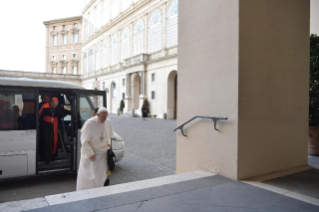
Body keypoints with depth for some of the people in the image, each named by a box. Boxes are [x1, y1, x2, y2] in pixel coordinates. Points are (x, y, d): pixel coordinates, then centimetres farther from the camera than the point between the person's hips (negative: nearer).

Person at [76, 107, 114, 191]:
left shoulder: (108, 122, -5)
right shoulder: (90, 124, -22)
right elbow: (84, 141, -17)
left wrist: (108, 143, 3)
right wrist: (90, 154, -17)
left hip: (103, 152, 5)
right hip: (90, 151, -4)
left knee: (104, 173, 5)